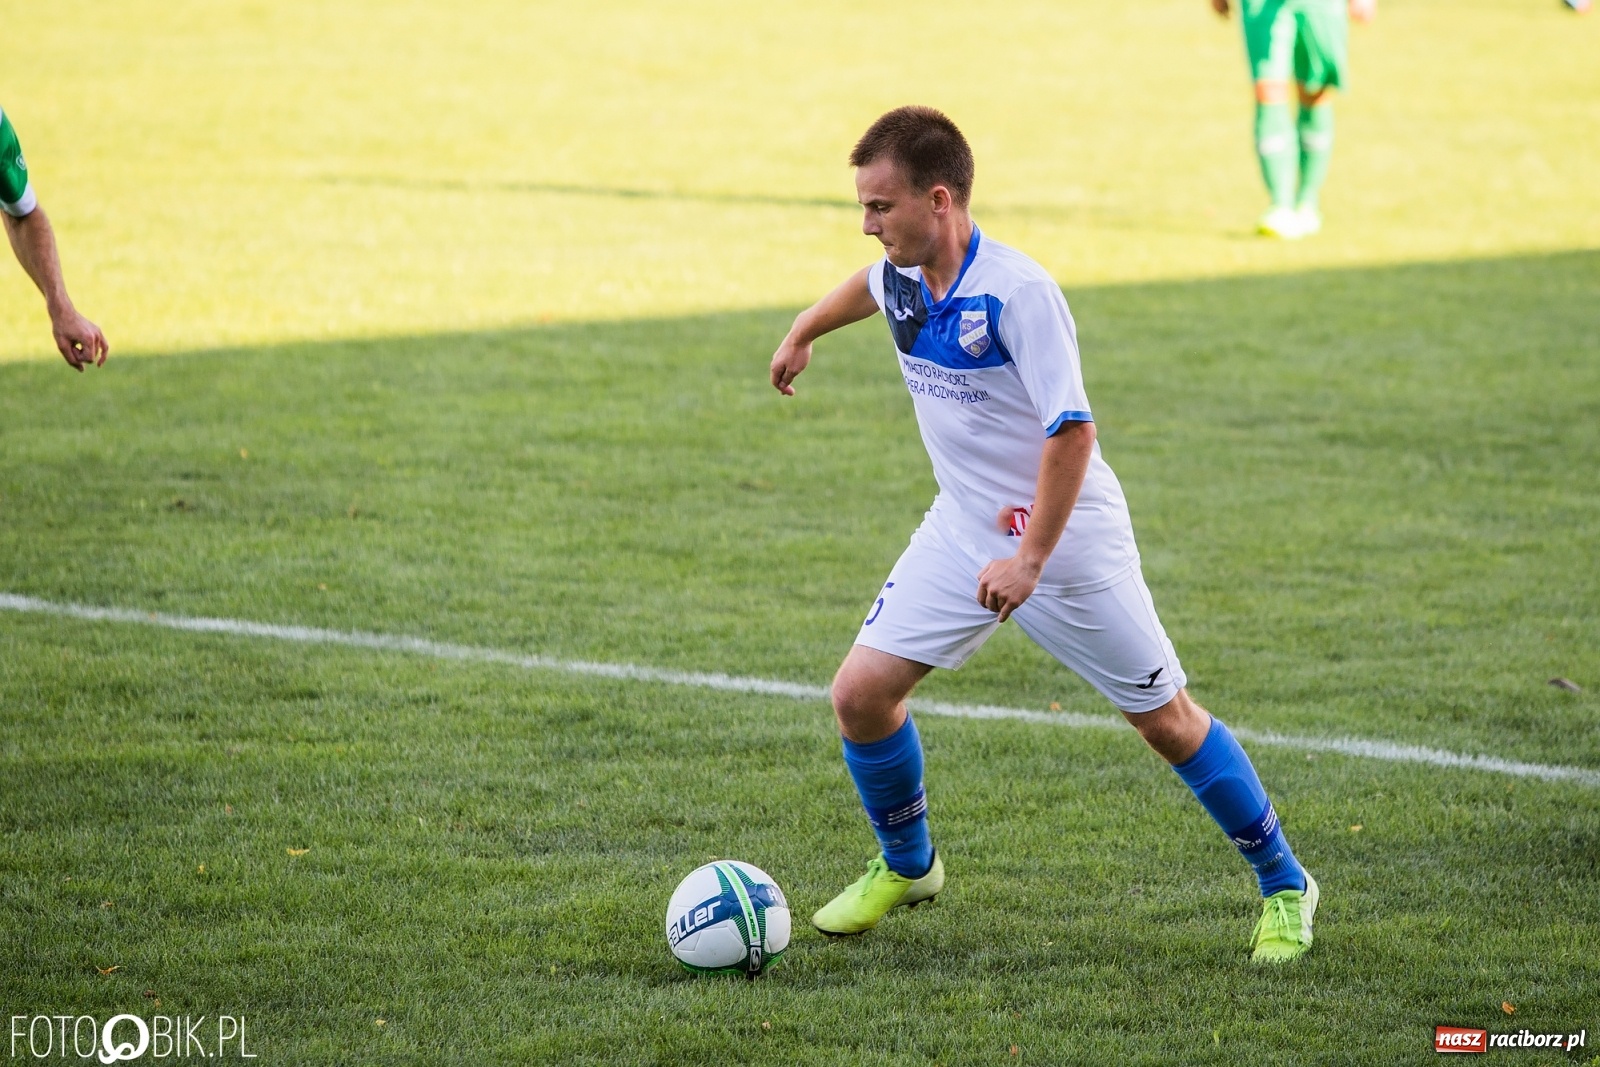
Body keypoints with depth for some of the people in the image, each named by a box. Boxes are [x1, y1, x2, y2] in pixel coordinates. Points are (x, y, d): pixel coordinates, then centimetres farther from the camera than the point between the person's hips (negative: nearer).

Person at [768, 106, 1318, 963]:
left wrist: (1030, 560, -29)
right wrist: (802, 333, 39)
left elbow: (1072, 431, -27)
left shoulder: (1017, 292, -26)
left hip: (1067, 537, -6)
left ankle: (1284, 887, 18)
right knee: (862, 691, -4)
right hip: (962, 530, 6)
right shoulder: (901, 276, -3)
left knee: (1164, 719, 1)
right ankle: (906, 866, 21)